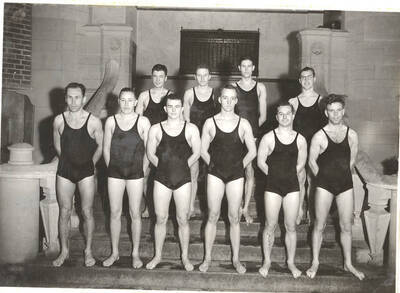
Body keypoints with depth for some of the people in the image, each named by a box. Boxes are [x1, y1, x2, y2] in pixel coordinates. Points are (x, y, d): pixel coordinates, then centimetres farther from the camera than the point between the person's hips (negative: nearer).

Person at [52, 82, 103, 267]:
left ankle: (88, 251, 19)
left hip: (86, 171, -2)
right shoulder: (59, 120, -4)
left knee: (87, 212, 4)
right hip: (64, 170, 2)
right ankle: (64, 251, 22)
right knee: (64, 213, 8)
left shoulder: (93, 122, -10)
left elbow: (100, 146, 3)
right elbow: (57, 145, 11)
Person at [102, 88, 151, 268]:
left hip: (135, 172, -2)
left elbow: (148, 150, 0)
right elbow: (106, 148, 9)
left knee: (135, 214, 4)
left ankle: (135, 253, 17)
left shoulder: (143, 122, -2)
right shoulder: (111, 121, 3)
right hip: (115, 172, 2)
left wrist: (142, 171, -1)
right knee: (115, 213, 7)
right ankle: (115, 253, 20)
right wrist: (111, 168, 6)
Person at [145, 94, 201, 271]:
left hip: (183, 179, 0)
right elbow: (150, 153, 8)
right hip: (161, 178, 1)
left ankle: (185, 256, 20)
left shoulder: (191, 129, -1)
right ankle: (157, 255, 22)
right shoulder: (156, 129, 1)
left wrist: (182, 167, 8)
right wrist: (165, 166, 8)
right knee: (160, 219, 7)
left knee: (183, 219, 5)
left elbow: (196, 153, 6)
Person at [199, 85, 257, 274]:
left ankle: (236, 259, 16)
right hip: (215, 173, 0)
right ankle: (207, 258, 14)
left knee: (234, 217, 5)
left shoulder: (243, 124, 1)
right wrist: (214, 165, 4)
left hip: (236, 175, 0)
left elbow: (252, 152, 5)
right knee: (213, 216, 3)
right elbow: (203, 150, 7)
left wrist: (239, 166, 5)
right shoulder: (210, 123, 1)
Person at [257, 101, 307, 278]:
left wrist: (289, 176, 8)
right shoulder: (268, 138, -4)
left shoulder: (300, 139, 3)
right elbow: (260, 162, 0)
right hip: (273, 186, -2)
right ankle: (267, 261, 20)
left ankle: (291, 262, 22)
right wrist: (275, 175, 4)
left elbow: (301, 164, 13)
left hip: (292, 186, 2)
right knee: (270, 226, 5)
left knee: (291, 227, 7)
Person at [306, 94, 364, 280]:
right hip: (324, 185, -2)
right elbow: (312, 162, 1)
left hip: (346, 184, 3)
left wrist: (344, 177, 11)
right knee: (319, 225, 6)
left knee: (346, 227, 10)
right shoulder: (320, 136, -6)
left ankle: (348, 264, 25)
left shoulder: (351, 135, 2)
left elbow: (352, 161, 11)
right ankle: (315, 262, 21)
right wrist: (324, 178, 6)